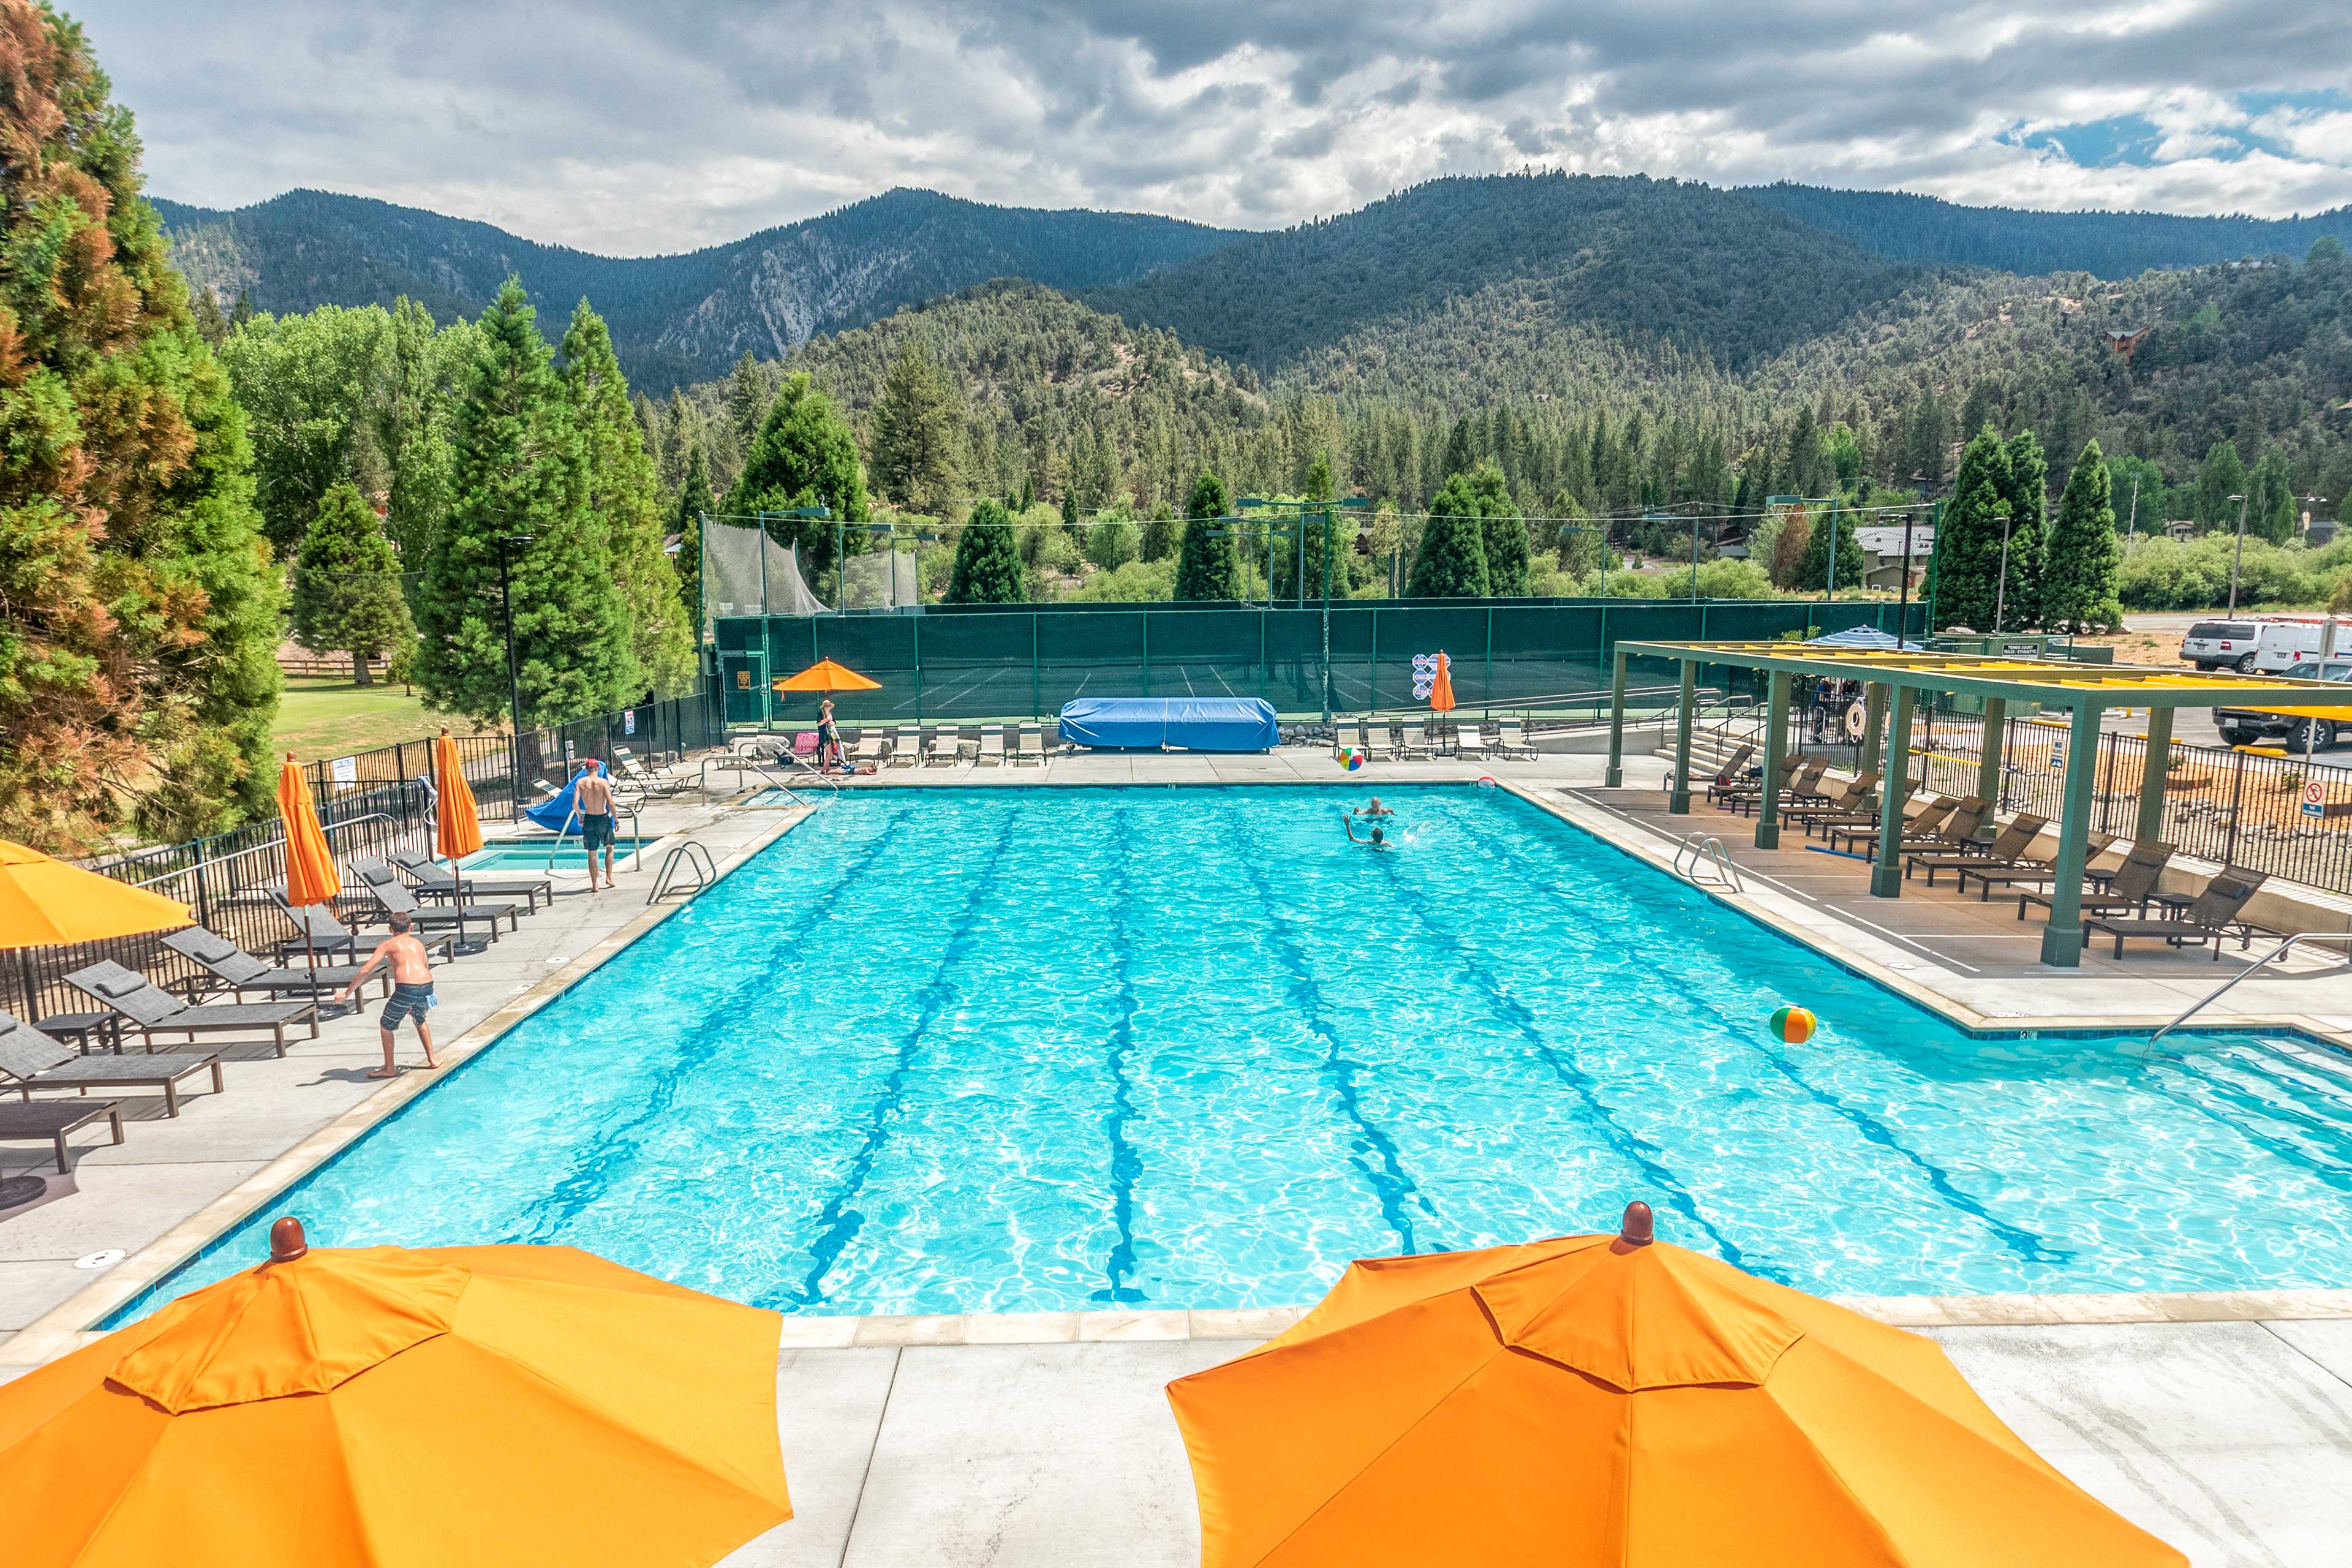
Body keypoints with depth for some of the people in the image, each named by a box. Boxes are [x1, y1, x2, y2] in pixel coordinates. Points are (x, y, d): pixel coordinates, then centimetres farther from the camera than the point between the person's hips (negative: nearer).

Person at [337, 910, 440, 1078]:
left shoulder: (388, 944, 12)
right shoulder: (418, 943, 25)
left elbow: (365, 970, 5)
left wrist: (347, 993, 12)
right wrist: (415, 1003, 41)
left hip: (406, 989, -5)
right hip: (427, 986, 5)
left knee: (386, 1026, 18)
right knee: (420, 1021, 33)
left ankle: (389, 1069, 22)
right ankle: (432, 1059, 36)